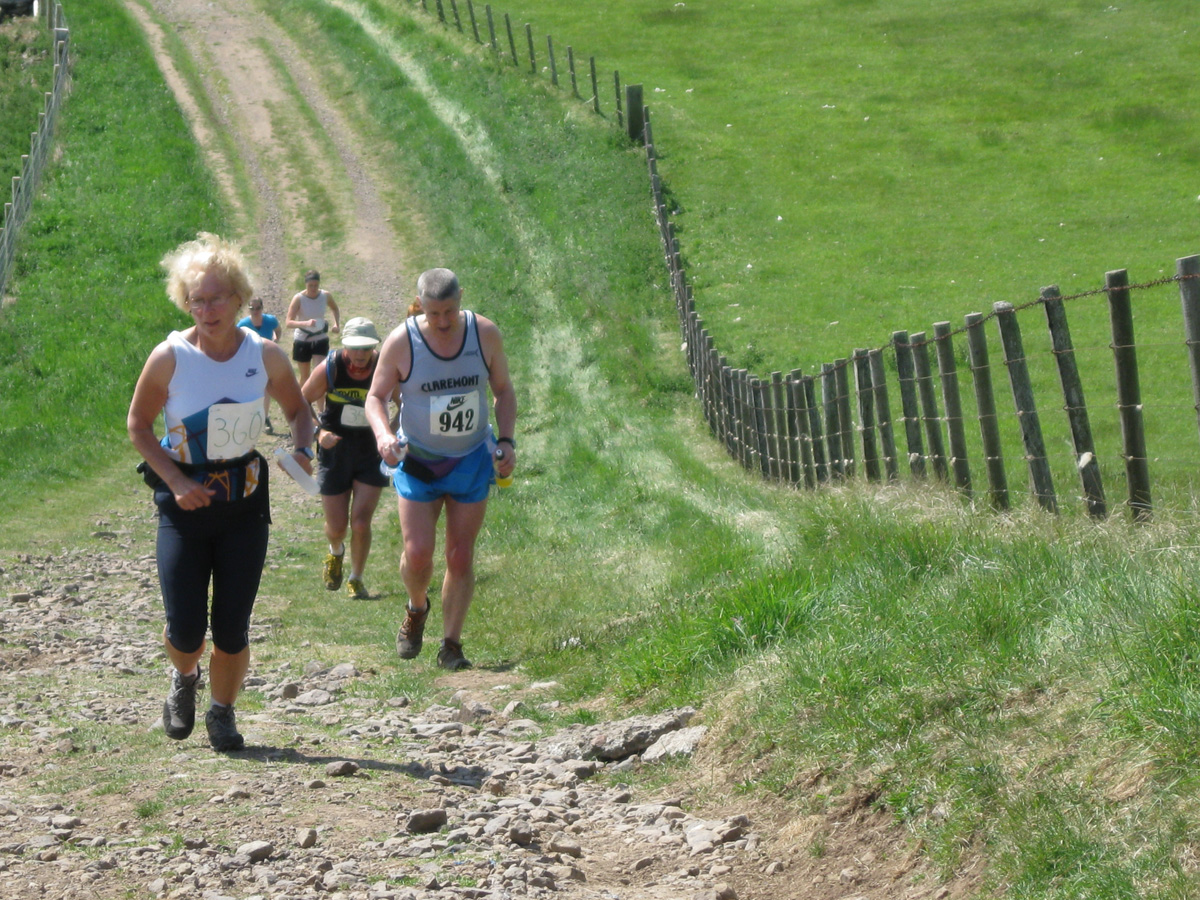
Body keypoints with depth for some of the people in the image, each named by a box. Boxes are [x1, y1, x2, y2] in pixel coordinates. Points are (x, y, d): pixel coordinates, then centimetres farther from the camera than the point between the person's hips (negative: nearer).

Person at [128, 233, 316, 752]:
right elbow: (138, 426, 0)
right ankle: (184, 680, 32)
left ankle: (223, 714, 24)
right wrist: (175, 482, -11)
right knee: (186, 631, -4)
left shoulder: (265, 356, -5)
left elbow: (297, 410, 12)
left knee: (232, 629, -1)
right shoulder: (169, 358, -11)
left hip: (244, 502, 1)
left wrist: (301, 449, -9)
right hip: (185, 503, -1)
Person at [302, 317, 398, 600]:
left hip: (371, 452, 0)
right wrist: (318, 432, -17)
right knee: (336, 527, 5)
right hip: (335, 451, 0)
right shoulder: (329, 369, -13)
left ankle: (356, 579, 12)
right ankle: (336, 553, 42)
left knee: (360, 523, -10)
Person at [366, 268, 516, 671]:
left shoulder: (485, 334, -7)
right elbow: (375, 397, -3)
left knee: (461, 557, 2)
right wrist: (383, 434, -23)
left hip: (472, 461, 1)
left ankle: (451, 645, 12)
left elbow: (503, 390, 7)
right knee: (417, 554, -10)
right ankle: (416, 608, 23)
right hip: (418, 462, -1)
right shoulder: (401, 342, -13)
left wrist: (507, 441, -6)